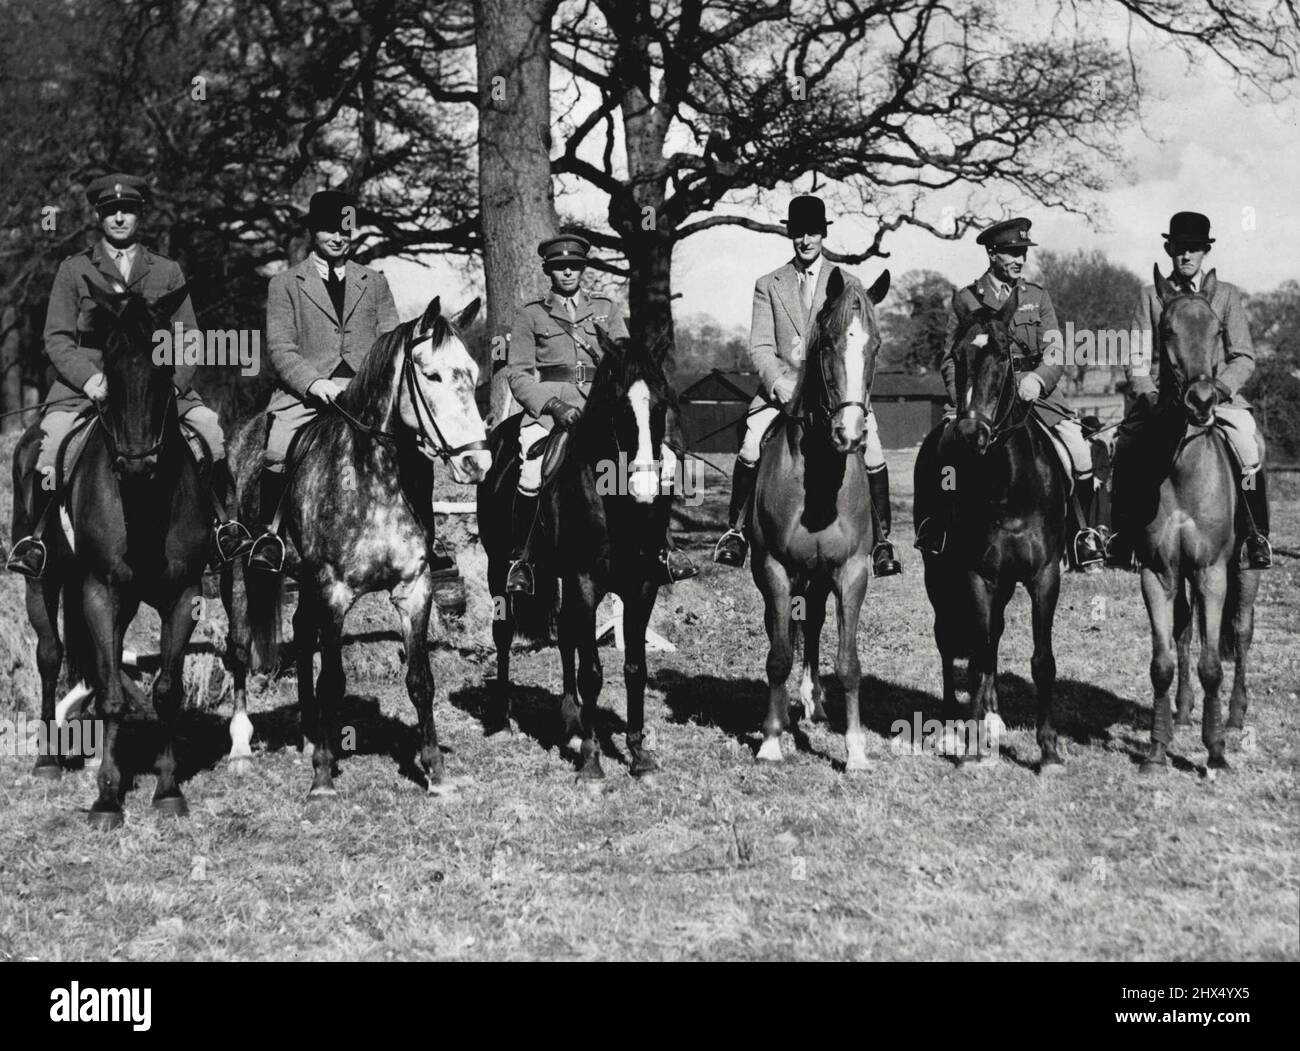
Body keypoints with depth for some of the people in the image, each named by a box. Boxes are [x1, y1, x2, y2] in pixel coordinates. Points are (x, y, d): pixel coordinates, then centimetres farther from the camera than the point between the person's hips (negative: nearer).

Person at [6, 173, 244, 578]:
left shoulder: (168, 272, 14)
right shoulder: (73, 270, 10)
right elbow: (57, 339, 4)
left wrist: (172, 382, -10)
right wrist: (90, 379, -15)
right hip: (86, 382, -1)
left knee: (208, 425, -22)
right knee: (53, 434, -29)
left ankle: (223, 522, -9)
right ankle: (36, 535, -17)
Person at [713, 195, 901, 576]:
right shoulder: (768, 285, 11)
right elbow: (760, 347, 4)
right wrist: (779, 383, -15)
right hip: (782, 387, 0)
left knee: (872, 452, -20)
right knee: (751, 449, -24)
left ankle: (882, 541, -10)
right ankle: (735, 530, -8)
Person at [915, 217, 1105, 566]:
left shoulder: (1038, 297, 13)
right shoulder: (965, 299, 9)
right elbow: (950, 357, 9)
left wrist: (1037, 379, -18)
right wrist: (963, 394, -8)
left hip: (1034, 389, 2)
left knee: (1078, 447, -17)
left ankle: (1082, 532, 2)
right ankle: (934, 526, -4)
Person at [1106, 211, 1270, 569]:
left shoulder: (1227, 295, 11)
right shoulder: (1151, 296, 12)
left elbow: (1243, 357, 4)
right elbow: (1137, 360, 6)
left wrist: (1218, 389, -15)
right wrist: (1148, 395, -14)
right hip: (1160, 396, 1)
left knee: (1248, 448, -27)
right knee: (1126, 451, -24)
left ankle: (1255, 535, -14)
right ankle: (1124, 534, -9)